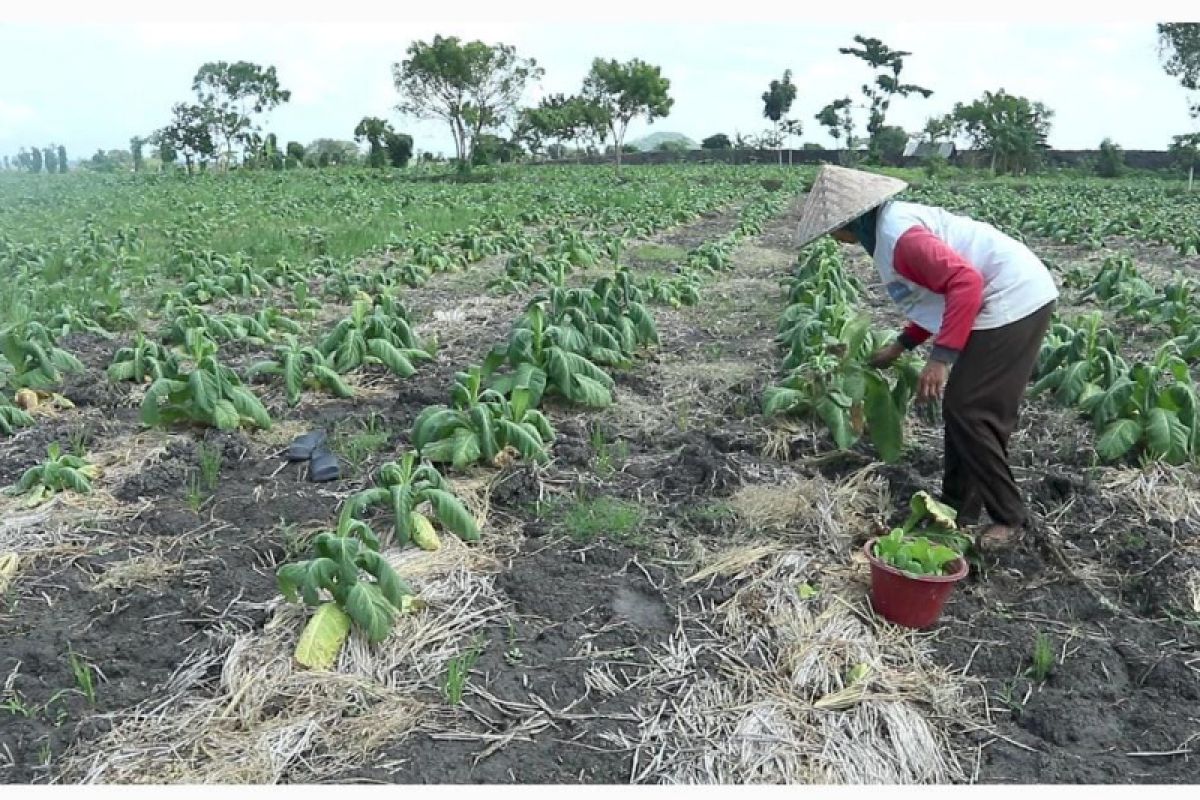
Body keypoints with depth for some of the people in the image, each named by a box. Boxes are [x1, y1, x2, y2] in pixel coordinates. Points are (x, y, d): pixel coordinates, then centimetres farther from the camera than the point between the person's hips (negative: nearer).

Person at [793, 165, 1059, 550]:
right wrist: (900, 345, 20)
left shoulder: (896, 234, -19)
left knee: (969, 414, -5)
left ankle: (1009, 517, 8)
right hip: (1015, 299, 10)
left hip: (1013, 302, -10)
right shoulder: (895, 223, 13)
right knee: (961, 408, 14)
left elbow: (965, 281, -29)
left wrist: (941, 356, -28)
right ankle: (958, 508, 24)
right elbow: (937, 292, 21)